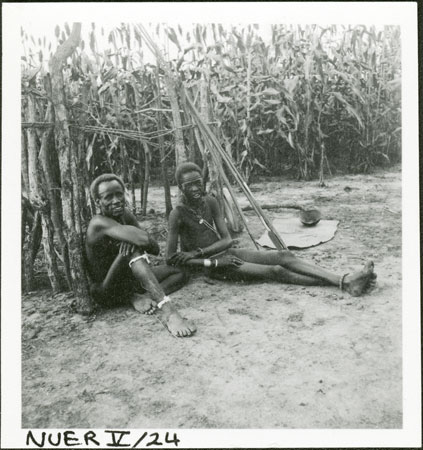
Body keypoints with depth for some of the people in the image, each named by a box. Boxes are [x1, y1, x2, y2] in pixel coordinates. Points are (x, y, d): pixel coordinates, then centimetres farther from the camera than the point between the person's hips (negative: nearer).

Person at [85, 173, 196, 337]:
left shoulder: (126, 215, 2)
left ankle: (138, 297, -17)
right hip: (105, 292, -8)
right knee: (133, 249, -34)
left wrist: (132, 239, -23)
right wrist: (135, 238, -13)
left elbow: (155, 249, -4)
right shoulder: (99, 223, -21)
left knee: (179, 271, 9)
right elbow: (143, 239, -37)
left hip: (128, 281, 8)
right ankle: (168, 312, -47)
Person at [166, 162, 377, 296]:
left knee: (284, 255, -14)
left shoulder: (210, 202, 4)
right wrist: (212, 262, -19)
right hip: (213, 265, -6)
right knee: (275, 271, -22)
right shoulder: (178, 214, -13)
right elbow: (170, 258, -15)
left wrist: (197, 252, -16)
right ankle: (341, 283, -25)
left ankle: (345, 280, -24)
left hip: (228, 253, 6)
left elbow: (227, 239, 2)